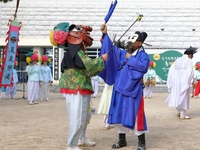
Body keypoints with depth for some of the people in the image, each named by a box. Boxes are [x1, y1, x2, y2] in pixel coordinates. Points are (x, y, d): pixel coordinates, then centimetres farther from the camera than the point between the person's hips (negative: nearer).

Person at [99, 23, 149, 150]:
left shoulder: (143, 55, -5)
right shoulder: (123, 53, 12)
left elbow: (143, 67, -22)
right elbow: (111, 48, 17)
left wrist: (131, 59, -13)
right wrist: (105, 34, 9)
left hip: (133, 90, -6)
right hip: (120, 89, 7)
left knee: (135, 115, -4)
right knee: (119, 114, 11)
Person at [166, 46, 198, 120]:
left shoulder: (177, 60, 11)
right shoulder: (189, 61, -7)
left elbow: (171, 70, 7)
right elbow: (190, 72, -14)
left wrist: (172, 82, 10)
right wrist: (190, 82, -3)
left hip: (176, 81, 6)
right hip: (184, 82, -6)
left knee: (177, 96, 17)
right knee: (183, 97, 1)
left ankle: (179, 112, 28)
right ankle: (183, 115, 4)